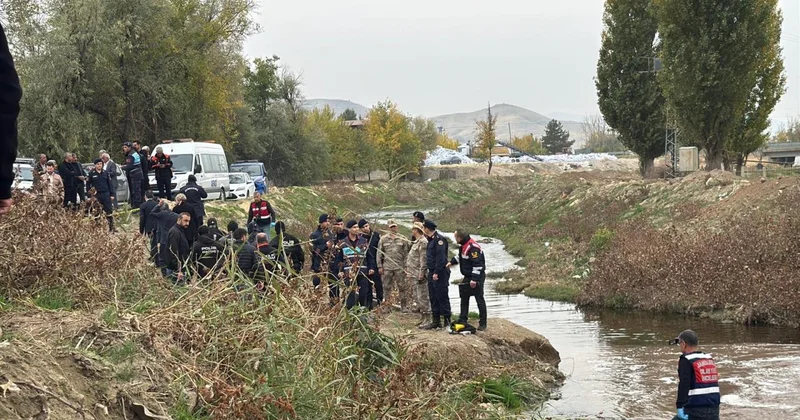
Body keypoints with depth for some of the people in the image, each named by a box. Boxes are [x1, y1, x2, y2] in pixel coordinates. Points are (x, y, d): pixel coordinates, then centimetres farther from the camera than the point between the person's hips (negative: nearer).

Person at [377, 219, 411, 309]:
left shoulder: (402, 239, 4)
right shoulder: (383, 240, 6)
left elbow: (406, 254, 5)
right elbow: (379, 254, 7)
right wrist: (380, 266, 1)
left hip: (399, 267, -1)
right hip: (387, 267, 1)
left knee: (402, 287, 0)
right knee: (387, 287, 5)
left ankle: (404, 306, 6)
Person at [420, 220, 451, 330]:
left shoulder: (439, 239, -15)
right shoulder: (431, 239, 16)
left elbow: (441, 257, -21)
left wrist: (436, 272, -23)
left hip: (440, 274, -10)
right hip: (432, 273, 10)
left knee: (442, 297, -6)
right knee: (433, 298, 12)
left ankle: (447, 321, -1)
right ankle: (436, 321, 18)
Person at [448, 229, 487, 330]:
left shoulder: (473, 247, -24)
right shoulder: (464, 246, 7)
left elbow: (477, 264, -27)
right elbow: (460, 257, 28)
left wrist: (474, 279, -27)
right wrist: (451, 263, 17)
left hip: (476, 277, -10)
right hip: (468, 277, 10)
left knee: (479, 299, -3)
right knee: (464, 297, 16)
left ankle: (483, 323, 4)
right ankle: (462, 320, 26)